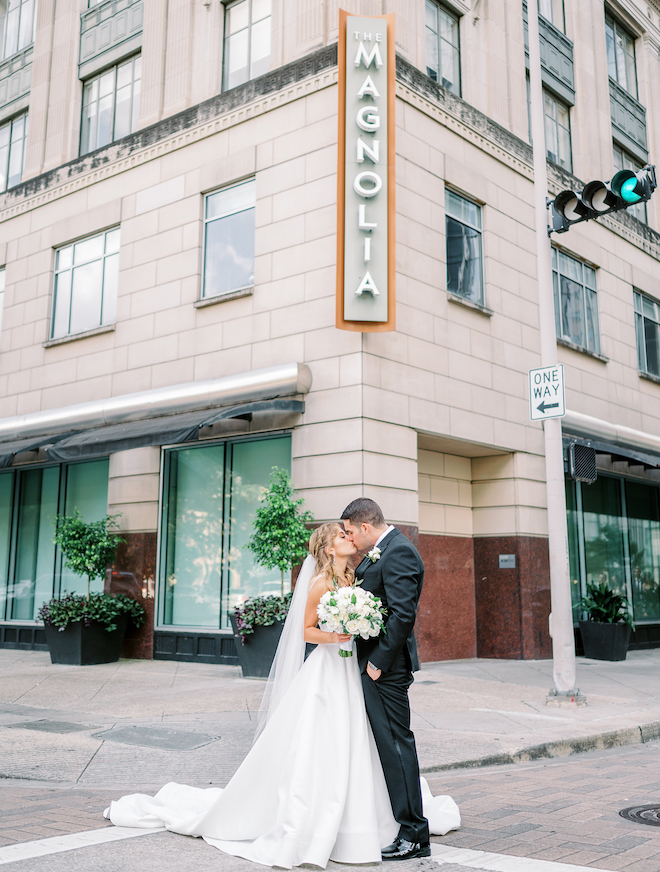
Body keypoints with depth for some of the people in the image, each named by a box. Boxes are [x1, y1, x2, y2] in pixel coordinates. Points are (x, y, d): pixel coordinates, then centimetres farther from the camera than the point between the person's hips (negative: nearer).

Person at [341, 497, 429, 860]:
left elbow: (403, 614, -22)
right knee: (385, 741, 17)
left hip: (385, 666, -10)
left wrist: (379, 662, -18)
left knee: (395, 742, -4)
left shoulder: (399, 552, -16)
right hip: (372, 661, 10)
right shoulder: (379, 552, 14)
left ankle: (414, 834, 5)